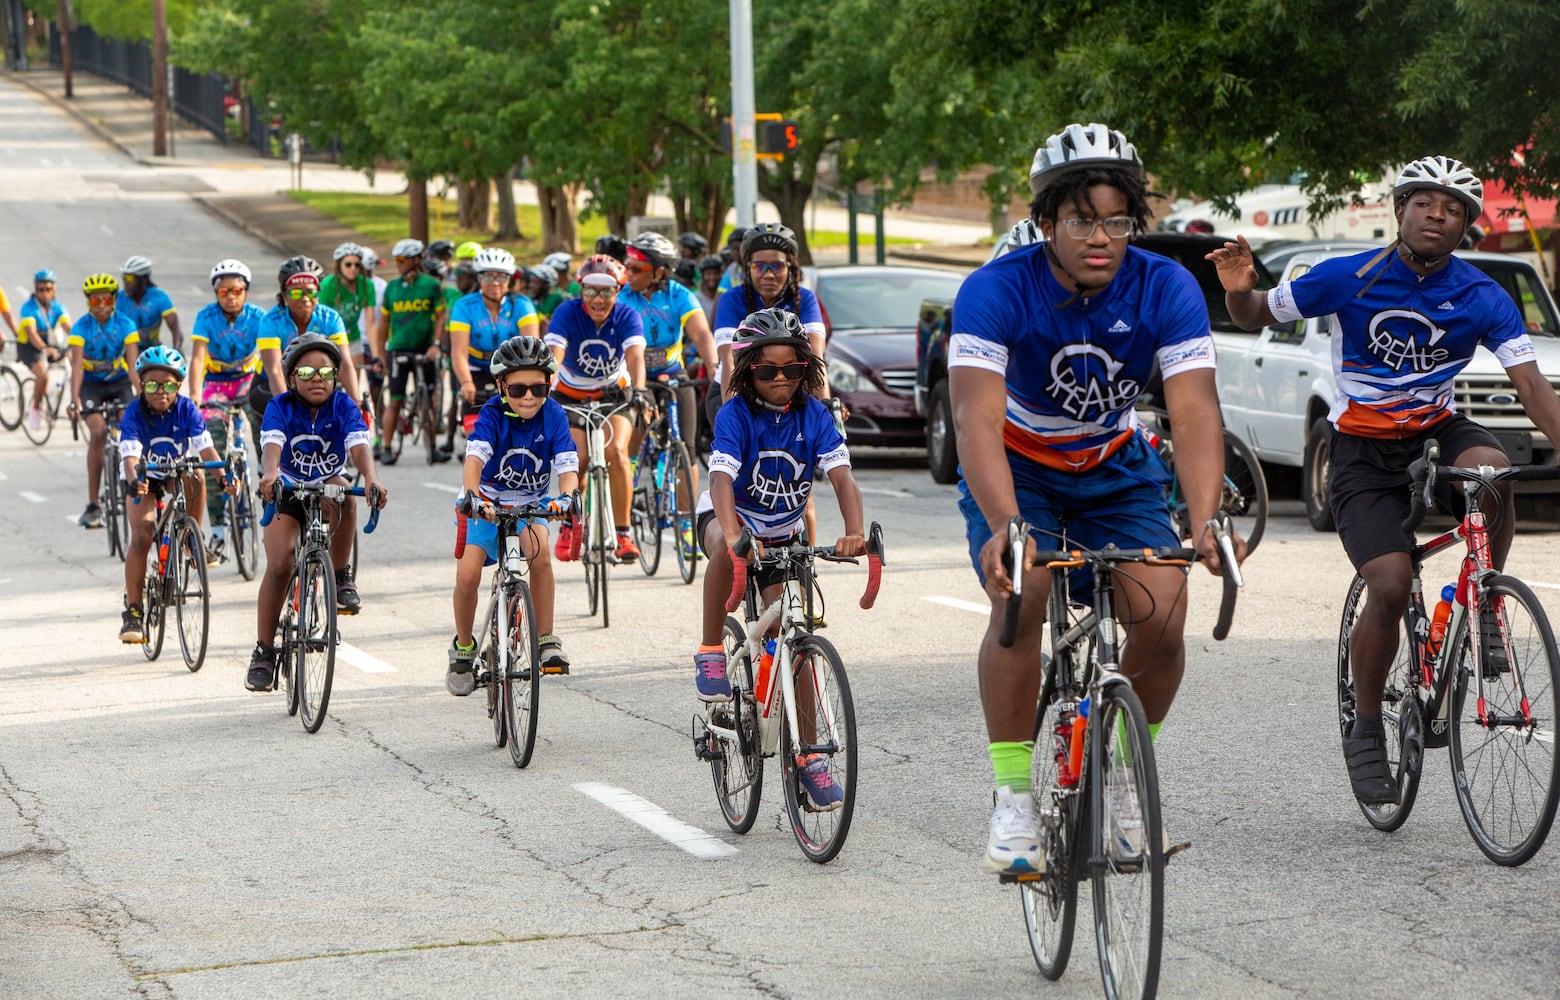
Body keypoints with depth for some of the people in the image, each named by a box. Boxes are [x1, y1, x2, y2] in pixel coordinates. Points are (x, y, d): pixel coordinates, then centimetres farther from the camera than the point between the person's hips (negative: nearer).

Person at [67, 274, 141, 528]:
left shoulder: (125, 325, -14)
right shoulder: (81, 327, -17)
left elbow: (133, 364, -23)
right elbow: (77, 364, -27)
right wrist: (74, 399, -42)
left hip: (119, 381, 2)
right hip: (90, 384, -2)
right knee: (98, 431, -23)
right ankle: (92, 504, -22)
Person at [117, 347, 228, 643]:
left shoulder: (187, 409, -21)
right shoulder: (134, 414, -26)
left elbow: (205, 447, -30)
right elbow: (130, 455, -39)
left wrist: (223, 475, -48)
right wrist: (134, 482, -60)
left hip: (176, 474, 4)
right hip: (143, 479, -4)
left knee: (195, 478, -27)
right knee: (141, 537, -21)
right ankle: (133, 610, -15)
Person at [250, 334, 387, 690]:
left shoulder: (344, 406, -13)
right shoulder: (281, 407, -15)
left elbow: (358, 446, -29)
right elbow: (272, 444, -34)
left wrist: (371, 478, -51)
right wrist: (269, 474, -57)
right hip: (287, 493, 0)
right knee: (279, 565, -18)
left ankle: (341, 579, -18)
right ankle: (263, 652, -8)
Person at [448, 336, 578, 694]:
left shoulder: (553, 416, -16)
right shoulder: (493, 414, -20)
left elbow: (567, 467, -23)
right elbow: (475, 458, -35)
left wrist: (567, 496, -46)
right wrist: (473, 495, -55)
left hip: (530, 504, 1)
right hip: (487, 503, -1)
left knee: (540, 550, -30)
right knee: (467, 574, -17)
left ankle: (546, 642, -19)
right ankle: (463, 648, 10)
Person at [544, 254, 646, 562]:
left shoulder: (627, 317, -21)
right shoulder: (568, 313, -22)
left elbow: (635, 357, -36)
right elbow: (553, 355, -35)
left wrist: (638, 391, -55)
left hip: (613, 393, 0)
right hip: (571, 395, 0)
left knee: (616, 451, -23)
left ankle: (622, 533, -11)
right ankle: (570, 523, 11)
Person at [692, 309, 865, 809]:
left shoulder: (814, 415, -13)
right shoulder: (736, 414, -20)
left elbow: (842, 476, -22)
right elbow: (722, 478, -33)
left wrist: (855, 532, -41)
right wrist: (733, 534, -52)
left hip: (782, 534, 3)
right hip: (730, 517, -3)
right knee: (727, 548, -41)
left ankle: (808, 755, 5)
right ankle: (710, 652, -23)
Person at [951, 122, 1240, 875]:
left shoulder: (1166, 289, -21)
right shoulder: (997, 291, -27)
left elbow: (1194, 413, -30)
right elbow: (977, 417, -38)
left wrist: (1206, 522, -46)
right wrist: (1005, 525, -54)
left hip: (1116, 473, 2)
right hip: (1016, 471, -2)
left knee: (1162, 616, -18)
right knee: (1021, 595, -29)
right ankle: (1014, 799, -17)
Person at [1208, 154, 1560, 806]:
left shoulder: (1483, 300, -7)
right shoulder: (1349, 280, -10)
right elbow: (1256, 317, 0)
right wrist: (1237, 290, -23)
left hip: (1436, 434, 2)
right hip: (1363, 453, -2)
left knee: (1490, 470, -34)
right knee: (1391, 587, -20)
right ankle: (1366, 732, 1)